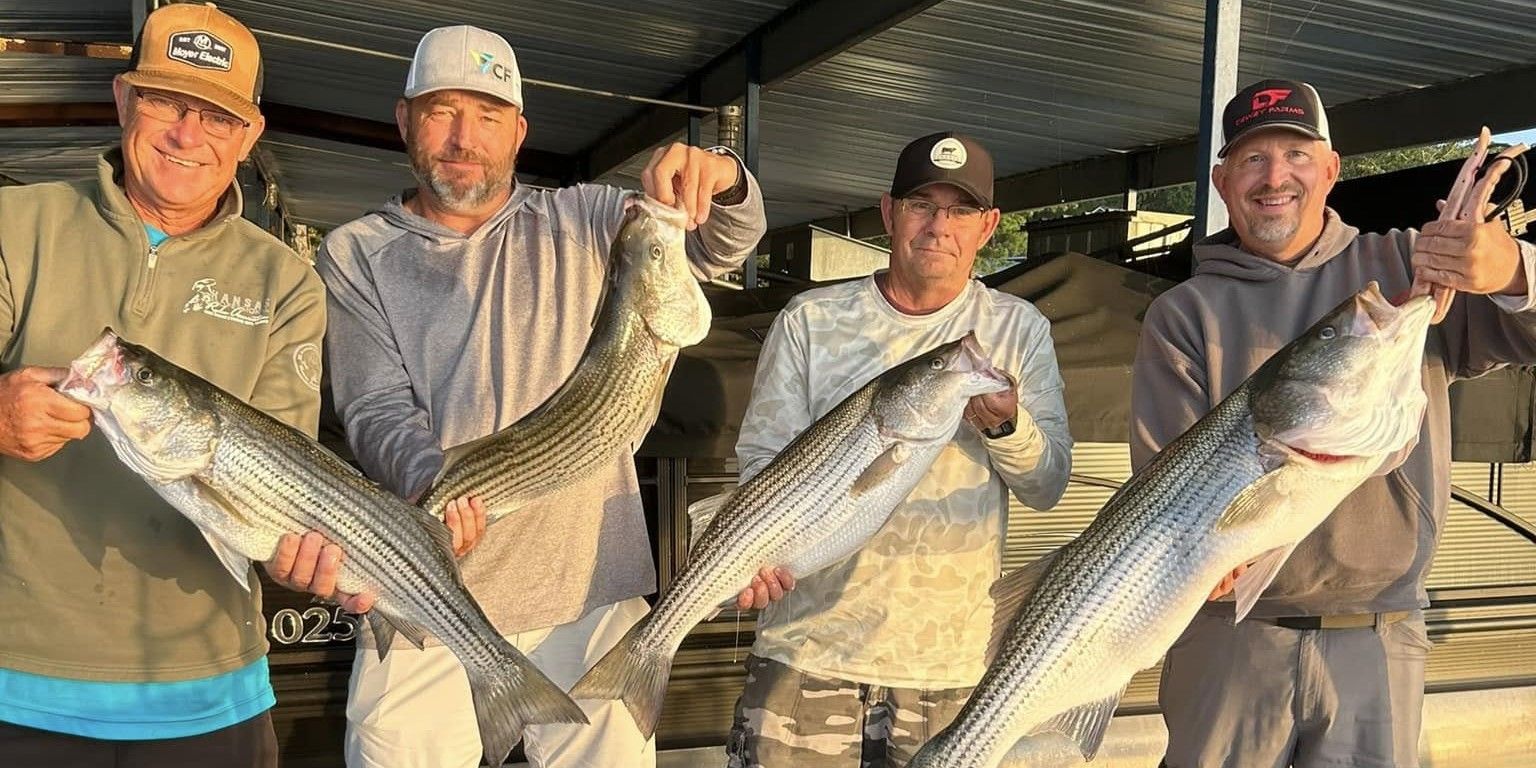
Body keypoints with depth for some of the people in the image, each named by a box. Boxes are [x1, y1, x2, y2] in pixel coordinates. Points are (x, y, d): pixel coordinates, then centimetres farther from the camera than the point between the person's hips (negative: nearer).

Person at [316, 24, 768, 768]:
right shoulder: (357, 253, 5)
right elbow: (376, 410, -5)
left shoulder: (582, 221, 6)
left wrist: (718, 177, -27)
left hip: (589, 588, 1)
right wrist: (432, 480, -27)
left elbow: (724, 245, -3)